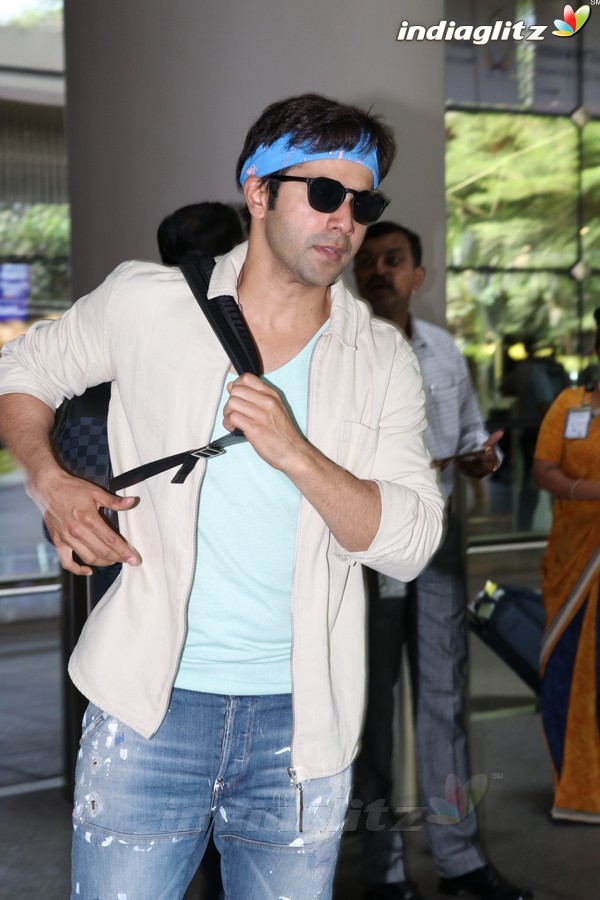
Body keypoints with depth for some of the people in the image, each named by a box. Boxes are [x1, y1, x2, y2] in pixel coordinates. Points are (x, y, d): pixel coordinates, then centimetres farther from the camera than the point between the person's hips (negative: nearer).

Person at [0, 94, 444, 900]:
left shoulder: (382, 359, 2)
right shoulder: (148, 303, -1)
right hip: (152, 706, -1)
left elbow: (411, 543, -4)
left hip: (301, 716, 2)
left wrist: (294, 454, -19)